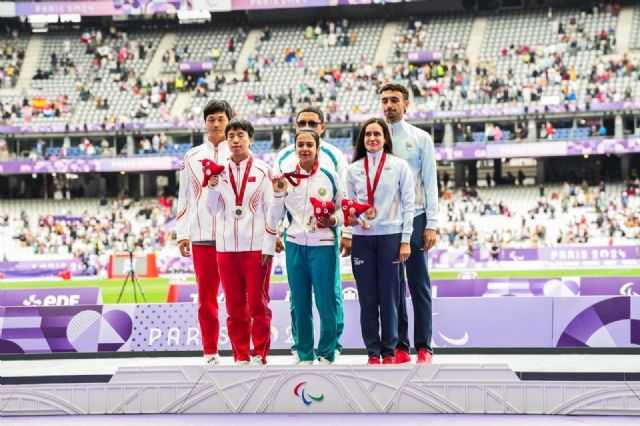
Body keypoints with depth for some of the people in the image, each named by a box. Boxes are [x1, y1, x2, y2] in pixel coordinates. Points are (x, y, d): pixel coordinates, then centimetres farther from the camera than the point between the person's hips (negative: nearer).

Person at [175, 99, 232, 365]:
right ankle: (210, 353, 11)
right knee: (206, 297, 4)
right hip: (202, 237, 2)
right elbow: (184, 198, 14)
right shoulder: (192, 157, 12)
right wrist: (182, 234, 8)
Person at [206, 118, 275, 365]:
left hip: (256, 247, -3)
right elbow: (215, 210, 15)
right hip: (226, 247, 3)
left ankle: (259, 356, 6)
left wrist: (268, 247, -7)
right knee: (234, 307, 5)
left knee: (258, 305, -1)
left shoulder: (262, 171, 1)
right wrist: (212, 188, -3)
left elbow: (272, 210, -1)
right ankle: (240, 357, 11)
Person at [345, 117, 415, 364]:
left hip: (390, 237, -2)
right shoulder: (354, 169, 10)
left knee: (389, 296, 0)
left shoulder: (399, 166, 2)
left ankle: (389, 351, 9)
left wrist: (405, 240, -4)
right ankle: (373, 352, 9)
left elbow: (408, 204, 1)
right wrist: (352, 218, -9)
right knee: (367, 297, 3)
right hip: (362, 239, 2)